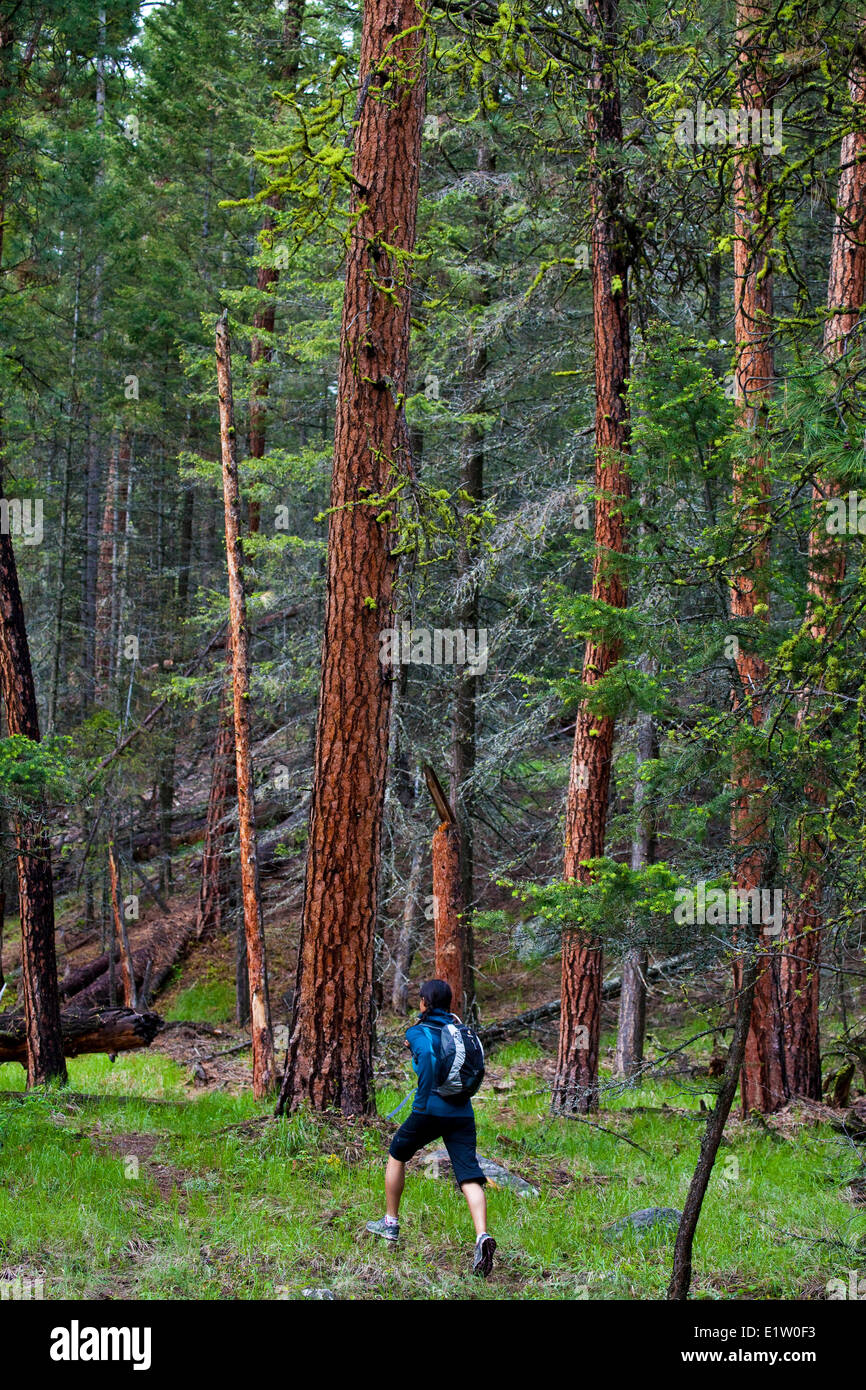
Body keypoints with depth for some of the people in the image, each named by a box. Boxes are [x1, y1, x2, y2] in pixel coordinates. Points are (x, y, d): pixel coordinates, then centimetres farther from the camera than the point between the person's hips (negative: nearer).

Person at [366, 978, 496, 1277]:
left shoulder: (418, 1032, 4)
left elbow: (429, 1056, -11)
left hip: (429, 1110, -3)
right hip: (462, 1113, 3)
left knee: (396, 1155, 22)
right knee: (469, 1175, -7)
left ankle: (390, 1223, 32)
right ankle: (482, 1235, -30)